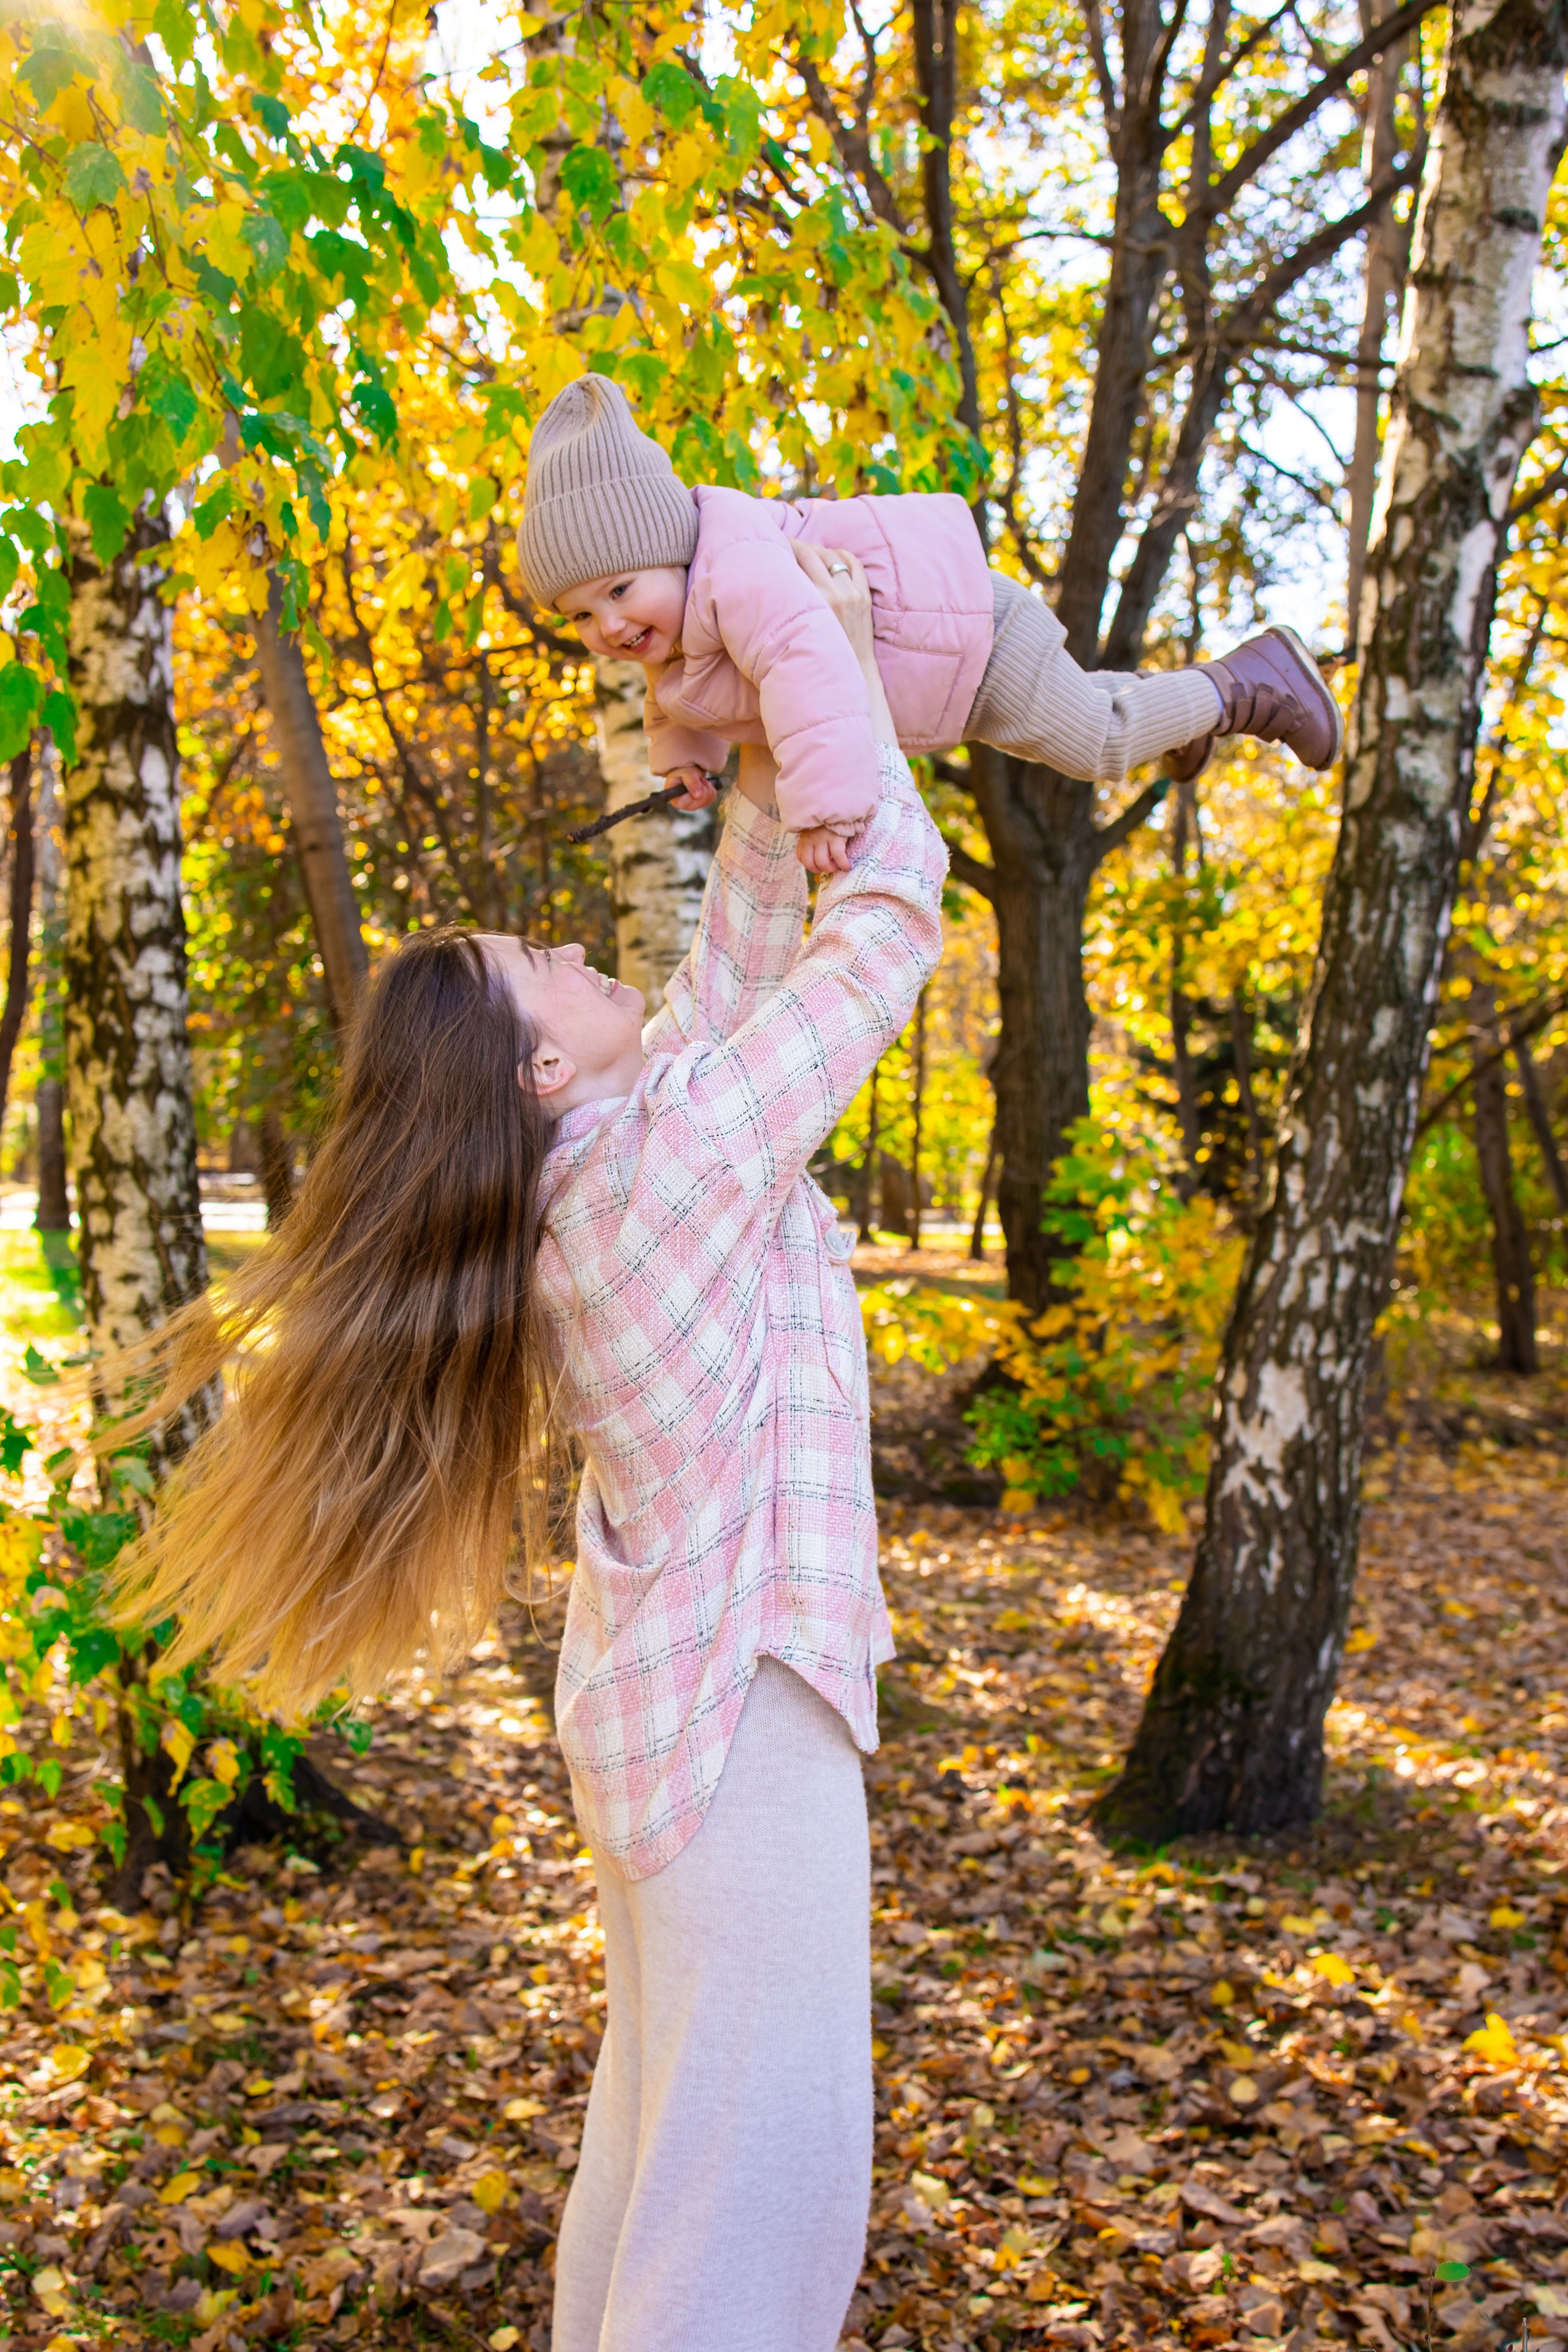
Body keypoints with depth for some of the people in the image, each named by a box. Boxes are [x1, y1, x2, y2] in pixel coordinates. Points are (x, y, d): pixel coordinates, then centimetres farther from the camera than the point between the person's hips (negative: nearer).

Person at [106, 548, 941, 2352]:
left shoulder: (585, 1172, 3)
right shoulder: (680, 1146, -20)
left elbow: (736, 963, 14)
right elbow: (887, 918, -14)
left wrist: (768, 760, 9)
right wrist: (837, 679, -3)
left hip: (660, 1695, 9)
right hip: (738, 1713, -9)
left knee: (659, 2124, 21)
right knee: (765, 2165, -2)